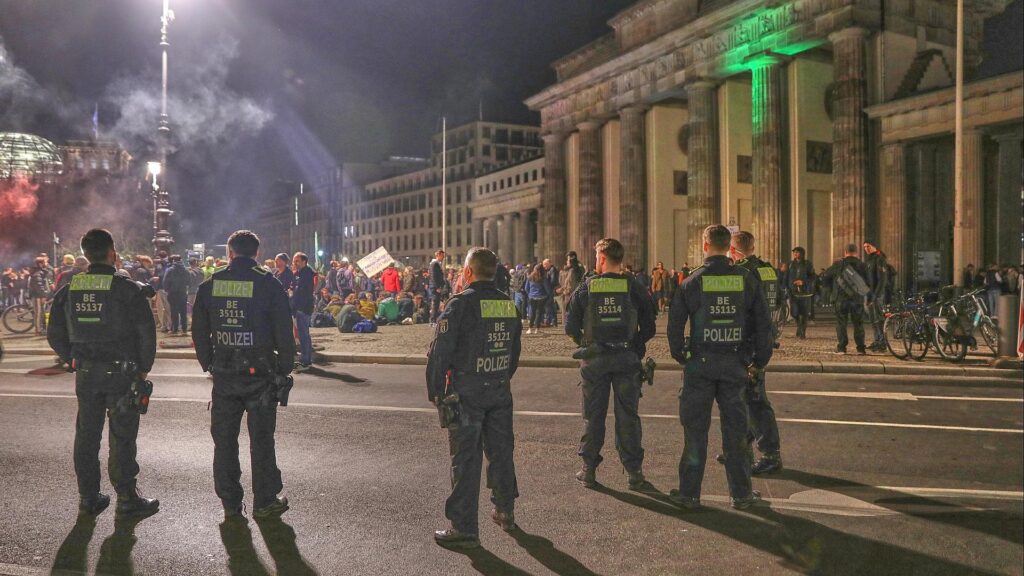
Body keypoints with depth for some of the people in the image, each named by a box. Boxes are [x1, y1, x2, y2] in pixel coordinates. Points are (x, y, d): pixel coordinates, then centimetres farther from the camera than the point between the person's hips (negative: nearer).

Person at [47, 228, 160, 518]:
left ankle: (88, 497, 23)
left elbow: (55, 335, 8)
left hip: (85, 374, 5)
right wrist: (143, 369, -1)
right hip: (121, 373, -4)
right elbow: (146, 332, -12)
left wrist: (74, 362, 18)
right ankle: (127, 499, 9)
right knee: (122, 437, 3)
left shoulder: (69, 290, 4)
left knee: (86, 435, 13)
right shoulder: (127, 289, -11)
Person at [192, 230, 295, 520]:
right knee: (261, 439, 7)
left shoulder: (209, 286, 3)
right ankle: (264, 502, 14)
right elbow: (283, 333, -8)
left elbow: (198, 332, 8)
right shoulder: (269, 285, -8)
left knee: (224, 439, 12)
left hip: (223, 375, 3)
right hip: (259, 375, -2)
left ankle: (230, 503, 20)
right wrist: (284, 368, 3)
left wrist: (209, 364, 17)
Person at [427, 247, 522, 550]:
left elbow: (440, 352, -13)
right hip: (501, 390, 6)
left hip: (466, 392, -6)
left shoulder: (460, 304, -13)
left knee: (466, 459, 1)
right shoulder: (509, 304, 7)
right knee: (501, 451, 18)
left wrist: (434, 391, -4)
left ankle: (464, 528, 7)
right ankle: (505, 512, 32)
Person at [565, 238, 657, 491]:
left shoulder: (586, 287, -4)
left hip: (595, 359, 0)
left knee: (593, 415, 11)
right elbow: (649, 324, -2)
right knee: (628, 416, 6)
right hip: (627, 359, 0)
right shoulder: (633, 287, -4)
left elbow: (570, 326, -2)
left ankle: (589, 470, 19)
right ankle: (635, 473, 8)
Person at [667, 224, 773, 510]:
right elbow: (763, 323, 2)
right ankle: (741, 493, 18)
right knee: (736, 429, 10)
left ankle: (689, 493, 13)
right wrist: (759, 361, 11)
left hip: (700, 363, -1)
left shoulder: (692, 281, -5)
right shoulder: (747, 280, 0)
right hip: (735, 363, 2)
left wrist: (679, 356, 9)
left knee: (695, 429, 6)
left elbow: (675, 323, -3)